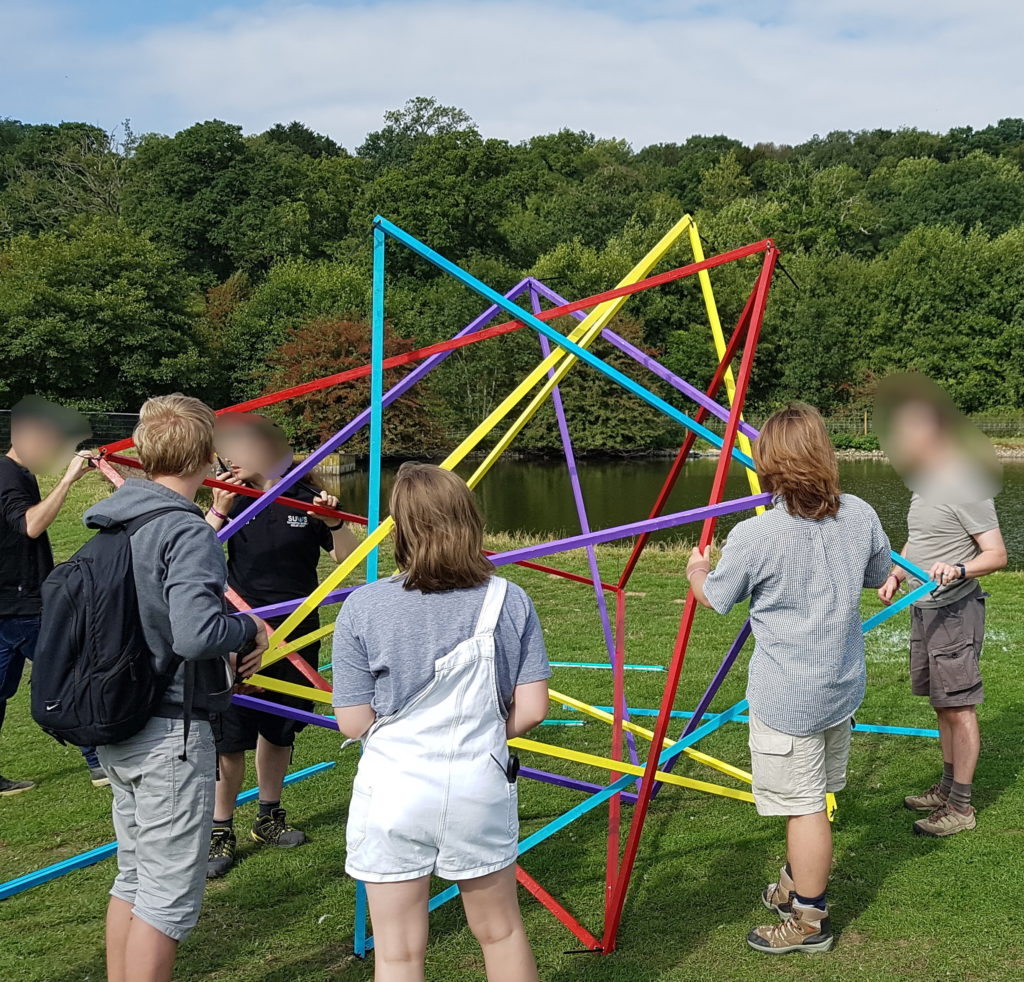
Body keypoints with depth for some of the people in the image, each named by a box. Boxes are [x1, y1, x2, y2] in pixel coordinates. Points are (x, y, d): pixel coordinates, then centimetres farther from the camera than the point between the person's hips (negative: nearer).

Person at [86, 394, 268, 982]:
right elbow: (196, 633, -31)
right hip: (172, 730, -8)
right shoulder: (187, 531, -18)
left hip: (117, 731, 8)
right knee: (169, 893, 2)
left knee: (133, 878, 20)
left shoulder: (113, 525, 8)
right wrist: (249, 629, -11)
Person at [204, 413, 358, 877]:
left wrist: (334, 523, -16)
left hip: (297, 636, 2)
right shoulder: (233, 501, -1)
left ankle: (269, 816, 34)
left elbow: (348, 560, 0)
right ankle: (221, 831, 11)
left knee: (279, 731, 16)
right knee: (231, 737, -3)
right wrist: (217, 512, -21)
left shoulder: (306, 500, -1)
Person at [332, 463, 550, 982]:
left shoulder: (363, 606, -11)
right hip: (482, 786, 2)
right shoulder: (509, 601, -6)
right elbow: (531, 710, -5)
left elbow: (354, 722, -9)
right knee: (501, 930, 22)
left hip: (393, 793, -2)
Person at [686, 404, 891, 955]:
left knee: (803, 804, 4)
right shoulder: (860, 516, -5)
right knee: (812, 797, 21)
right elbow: (879, 574, 14)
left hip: (786, 698, -7)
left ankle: (808, 921, 17)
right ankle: (798, 885, 40)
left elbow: (713, 599, -4)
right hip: (843, 686, 7)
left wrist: (696, 568, 18)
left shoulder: (754, 536, -21)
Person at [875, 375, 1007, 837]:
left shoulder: (965, 487, -17)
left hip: (955, 612, -9)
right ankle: (947, 787, 28)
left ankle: (961, 806, 3)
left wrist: (959, 570, -34)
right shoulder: (925, 484, 12)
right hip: (923, 609, 9)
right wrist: (895, 575, 10)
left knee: (959, 706, -3)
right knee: (942, 704, 16)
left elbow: (997, 555, -17)